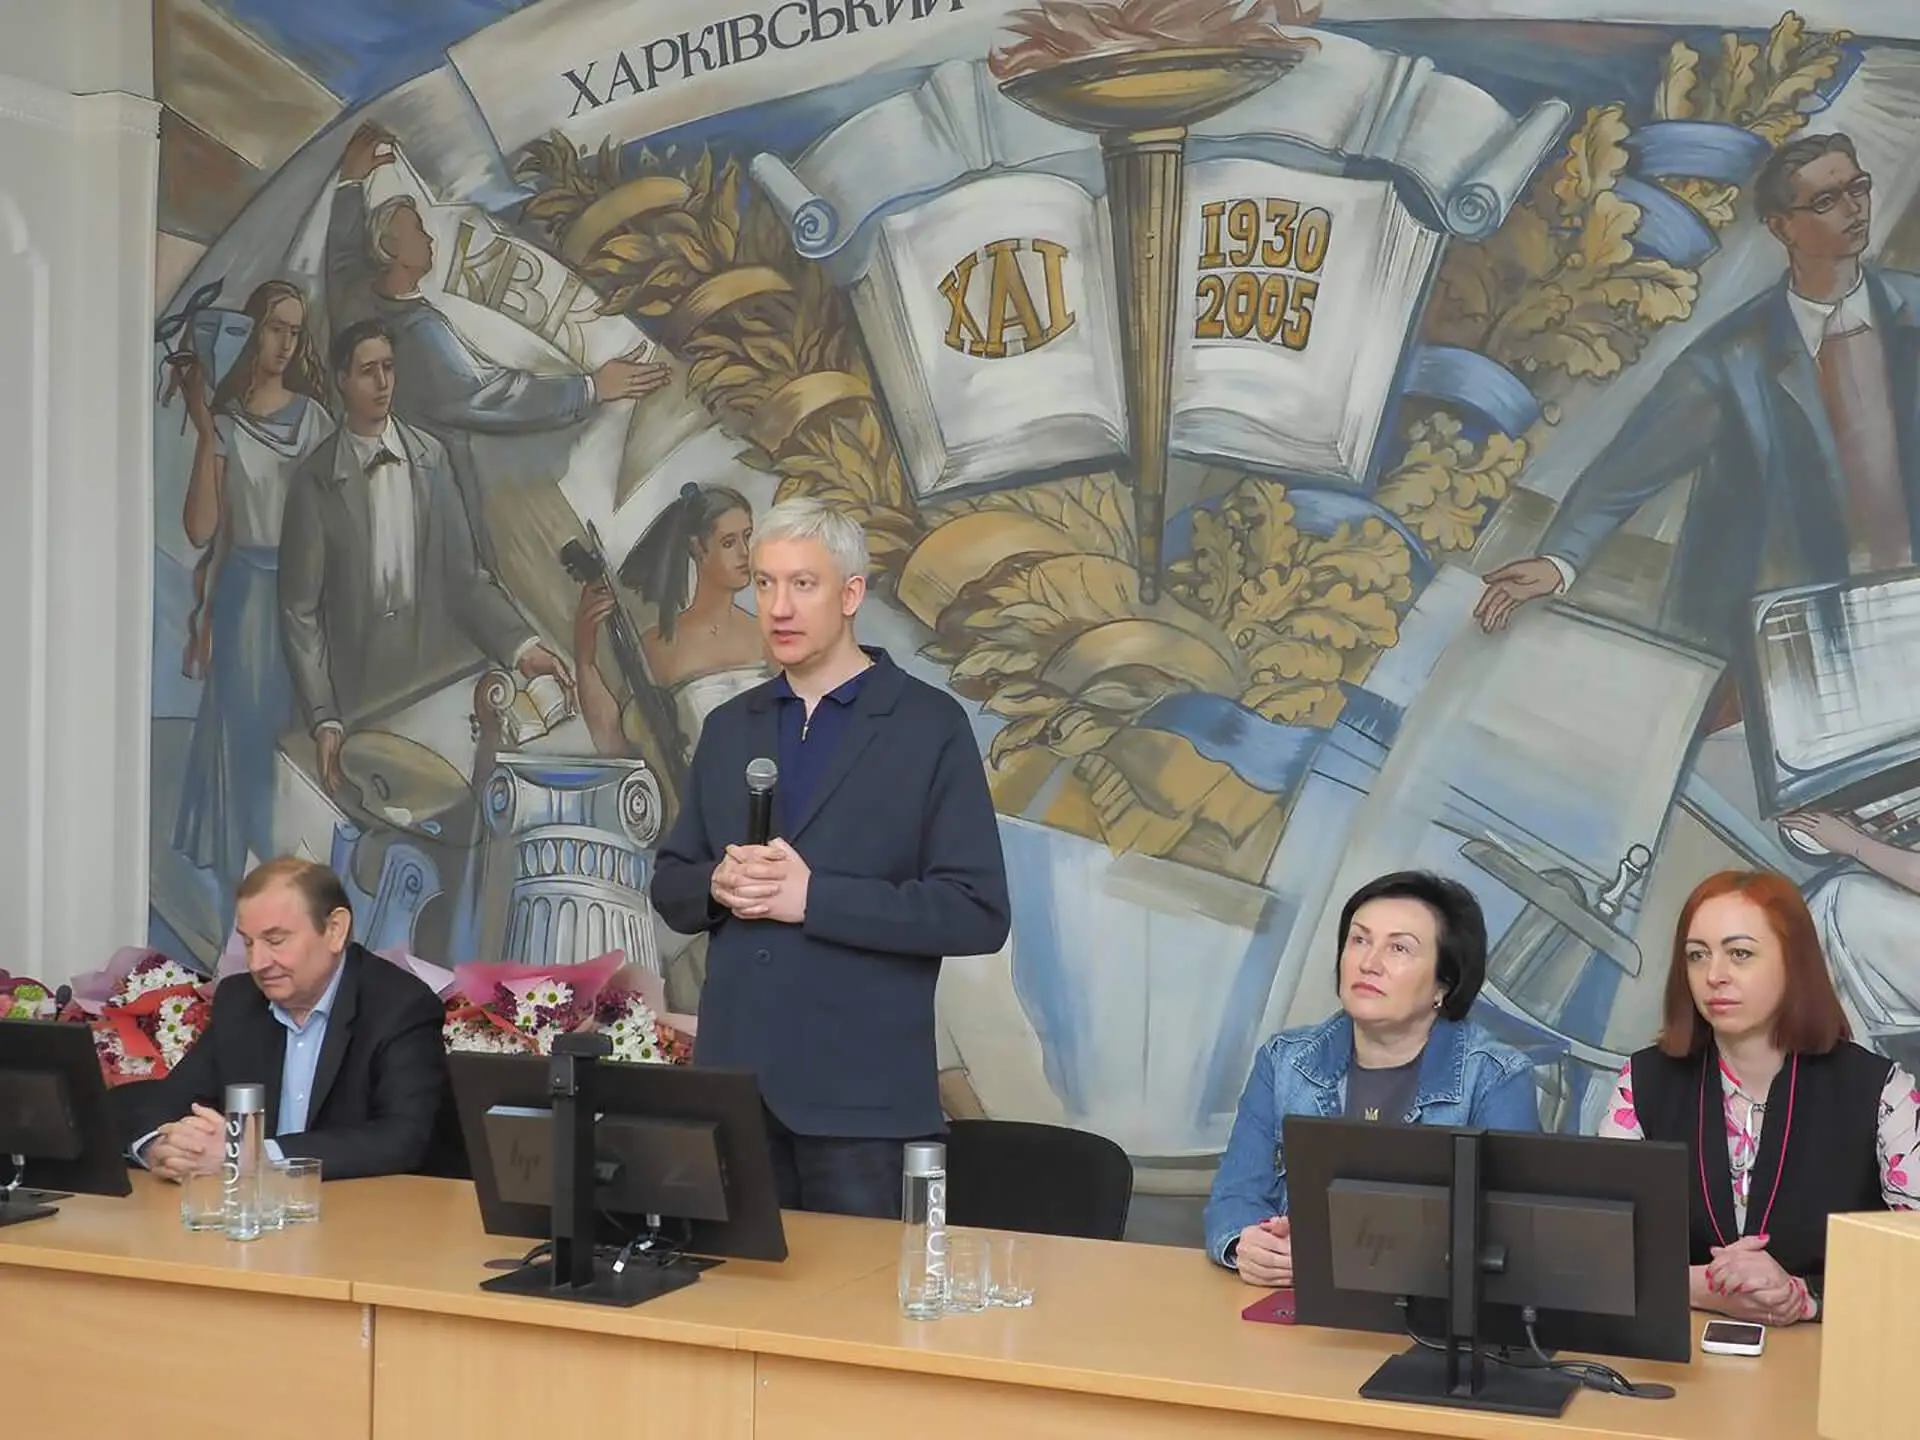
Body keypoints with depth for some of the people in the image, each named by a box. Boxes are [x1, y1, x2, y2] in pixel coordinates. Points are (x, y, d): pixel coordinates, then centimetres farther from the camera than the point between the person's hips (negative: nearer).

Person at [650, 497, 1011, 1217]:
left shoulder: (931, 726, -3)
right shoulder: (728, 728, 13)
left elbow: (978, 912, -9)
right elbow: (671, 887, 18)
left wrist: (813, 895, -16)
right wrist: (718, 885, -5)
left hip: (858, 1093, -4)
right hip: (733, 1077, 4)